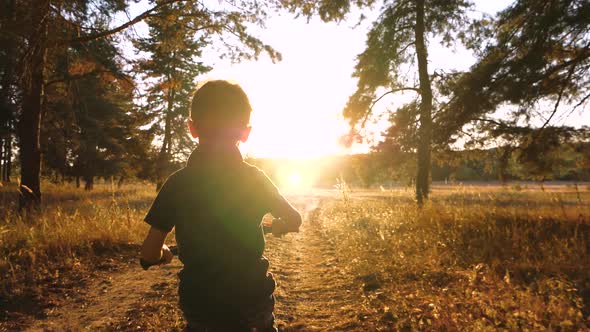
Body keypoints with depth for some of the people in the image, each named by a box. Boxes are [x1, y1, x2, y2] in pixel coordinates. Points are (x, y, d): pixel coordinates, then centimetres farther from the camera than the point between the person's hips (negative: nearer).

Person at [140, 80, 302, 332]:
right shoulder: (255, 179, -9)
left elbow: (150, 254, -8)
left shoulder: (177, 184, -11)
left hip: (201, 307, 0)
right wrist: (278, 226, 26)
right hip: (252, 302, 0)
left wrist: (166, 254, 14)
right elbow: (294, 221, 5)